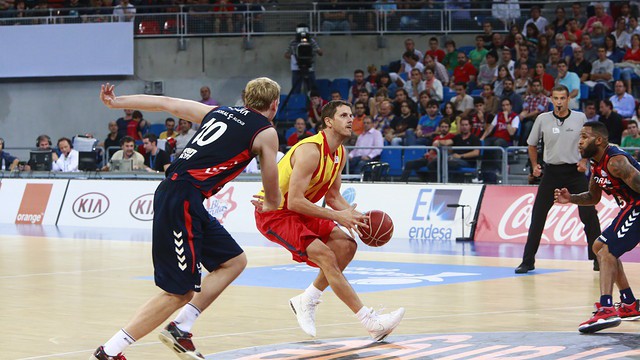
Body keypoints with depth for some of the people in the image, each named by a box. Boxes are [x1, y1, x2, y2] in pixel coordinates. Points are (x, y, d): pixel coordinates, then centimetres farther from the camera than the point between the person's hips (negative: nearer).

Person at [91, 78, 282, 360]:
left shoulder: (218, 112, 20)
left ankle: (180, 328, 11)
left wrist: (117, 102, 27)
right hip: (183, 200, -8)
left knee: (234, 262, 16)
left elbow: (166, 103, 22)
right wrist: (269, 204, 33)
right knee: (179, 293, -6)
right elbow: (273, 199, 10)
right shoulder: (266, 132, 3)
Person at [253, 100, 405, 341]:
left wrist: (355, 216, -4)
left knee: (346, 245, -1)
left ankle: (307, 301, 11)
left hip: (298, 211, 10)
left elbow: (332, 196, 14)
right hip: (273, 212, -10)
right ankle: (370, 322, -21)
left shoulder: (339, 154, 4)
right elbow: (294, 201, -31)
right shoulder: (310, 151, -26)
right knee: (326, 256, -21)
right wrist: (337, 216, -29)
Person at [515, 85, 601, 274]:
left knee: (589, 214, -6)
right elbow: (532, 145, 12)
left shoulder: (580, 118, -1)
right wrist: (535, 166, 0)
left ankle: (598, 258, 5)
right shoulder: (543, 119, 0)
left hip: (575, 171, -1)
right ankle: (528, 261, 6)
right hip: (551, 172, 1)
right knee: (537, 216, -2)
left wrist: (585, 162, -5)